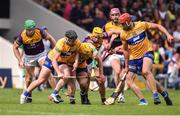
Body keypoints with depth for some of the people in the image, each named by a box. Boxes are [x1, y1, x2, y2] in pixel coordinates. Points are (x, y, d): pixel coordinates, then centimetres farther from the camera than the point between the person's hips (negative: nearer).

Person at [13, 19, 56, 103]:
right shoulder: (22, 36, -21)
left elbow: (50, 38, -6)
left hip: (41, 54, -1)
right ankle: (28, 95, 26)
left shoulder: (40, 32, -21)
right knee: (30, 76, 6)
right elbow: (15, 47, -7)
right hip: (29, 56, 1)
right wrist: (20, 60, -12)